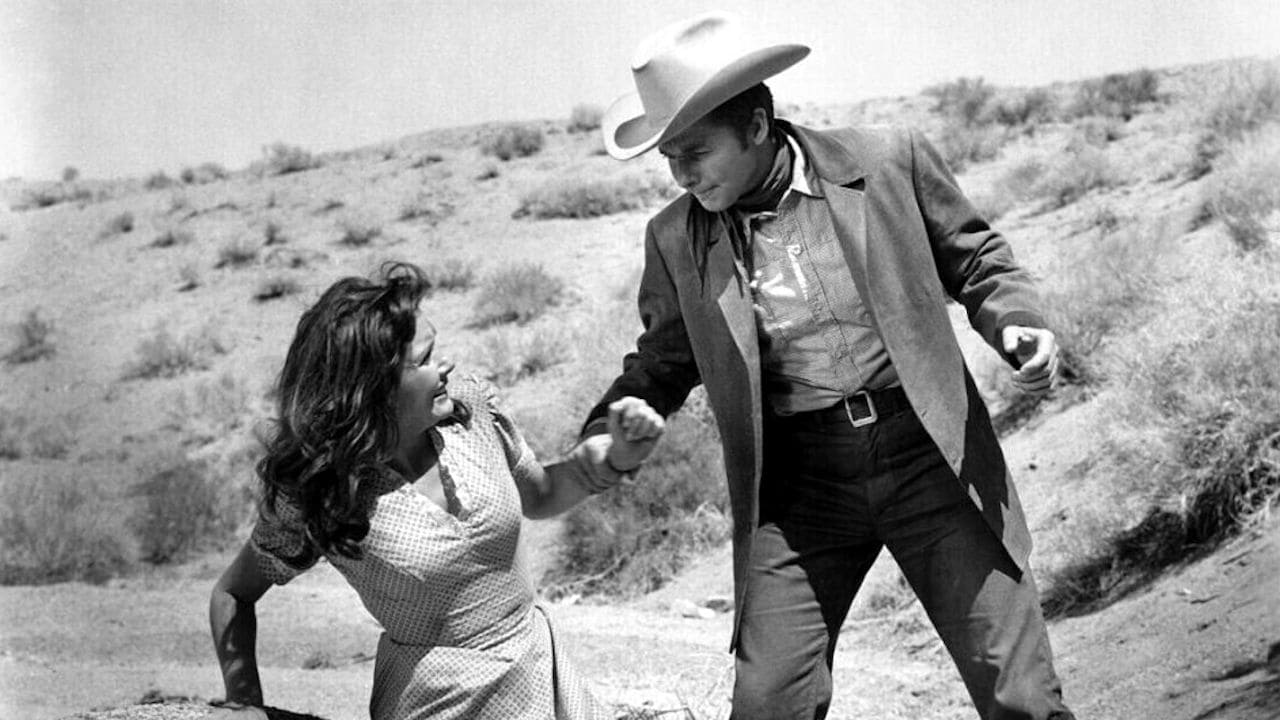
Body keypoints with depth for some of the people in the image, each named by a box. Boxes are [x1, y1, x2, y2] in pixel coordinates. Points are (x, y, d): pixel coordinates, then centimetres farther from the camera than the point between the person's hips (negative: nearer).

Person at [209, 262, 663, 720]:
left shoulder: (470, 408, -8)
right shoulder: (315, 498, -19)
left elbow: (540, 497, 11)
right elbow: (232, 596, -3)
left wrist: (616, 455, -5)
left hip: (540, 668, 5)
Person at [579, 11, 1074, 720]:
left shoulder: (889, 159, -2)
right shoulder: (675, 238, 3)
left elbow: (974, 258, 11)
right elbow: (663, 361, 15)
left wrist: (1016, 322, -8)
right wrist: (600, 441, -1)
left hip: (928, 452, -1)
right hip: (797, 484, 1)